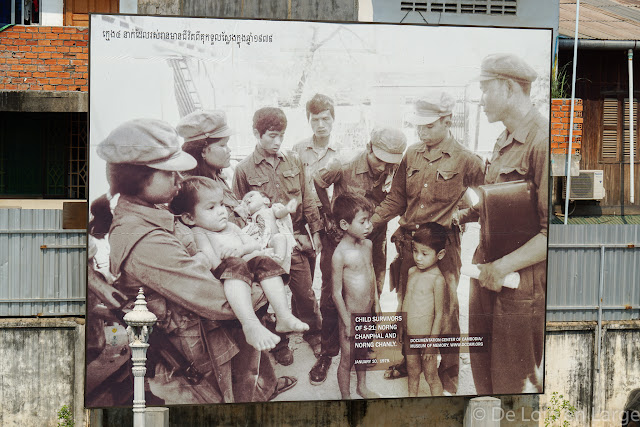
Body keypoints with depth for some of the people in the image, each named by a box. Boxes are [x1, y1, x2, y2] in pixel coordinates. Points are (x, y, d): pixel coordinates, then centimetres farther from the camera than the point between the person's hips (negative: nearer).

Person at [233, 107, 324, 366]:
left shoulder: (293, 162, 5)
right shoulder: (244, 170, -5)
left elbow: (307, 199, 9)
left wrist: (315, 232, 6)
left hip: (296, 240, 2)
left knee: (304, 292, 10)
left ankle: (313, 333, 32)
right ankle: (279, 344, 27)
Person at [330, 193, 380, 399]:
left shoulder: (367, 245, 0)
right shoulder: (340, 254, -22)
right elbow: (337, 293, -18)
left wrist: (376, 303, 17)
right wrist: (347, 323, -15)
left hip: (368, 313, 7)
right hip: (351, 315, -7)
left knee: (363, 352, 24)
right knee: (347, 359, 7)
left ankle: (362, 386, 44)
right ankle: (346, 396, 23)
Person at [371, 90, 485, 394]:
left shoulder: (464, 160, -5)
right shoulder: (412, 155, 8)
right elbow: (396, 199, 11)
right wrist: (371, 221, 0)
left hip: (443, 243, -4)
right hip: (409, 241, 5)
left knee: (445, 307, 1)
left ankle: (449, 372, 16)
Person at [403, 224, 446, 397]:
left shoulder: (437, 279, -17)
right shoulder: (412, 272, 3)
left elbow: (439, 314, -15)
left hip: (426, 336, -6)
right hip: (409, 335, 6)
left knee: (431, 377, 6)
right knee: (412, 373, 19)